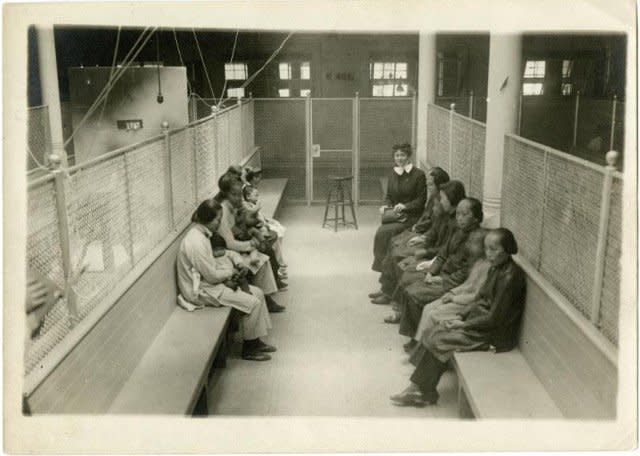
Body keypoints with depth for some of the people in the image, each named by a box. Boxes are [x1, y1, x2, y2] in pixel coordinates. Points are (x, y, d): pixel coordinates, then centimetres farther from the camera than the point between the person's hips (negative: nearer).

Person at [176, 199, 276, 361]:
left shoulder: (201, 234, 5)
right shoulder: (195, 242, -26)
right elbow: (212, 276, -23)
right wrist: (230, 272, -4)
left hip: (209, 283, 10)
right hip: (200, 291, -10)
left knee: (257, 293, 6)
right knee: (252, 302, -14)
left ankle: (255, 341, 14)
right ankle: (248, 349, 3)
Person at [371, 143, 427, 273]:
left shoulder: (418, 174, -4)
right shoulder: (393, 173, 13)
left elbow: (421, 199, -6)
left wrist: (405, 206, -20)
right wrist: (386, 206, -1)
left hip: (411, 217, -5)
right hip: (395, 214, 5)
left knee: (384, 232, -25)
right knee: (380, 231, -25)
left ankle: (383, 265, -10)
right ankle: (381, 264, -14)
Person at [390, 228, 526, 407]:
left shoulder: (510, 277, -23)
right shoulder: (497, 268, 6)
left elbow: (494, 318, -22)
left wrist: (463, 324, -14)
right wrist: (461, 317, -1)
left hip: (496, 335, -9)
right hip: (482, 320, 9)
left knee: (439, 342, -12)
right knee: (439, 331, -3)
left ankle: (421, 391, 5)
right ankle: (418, 388, -2)